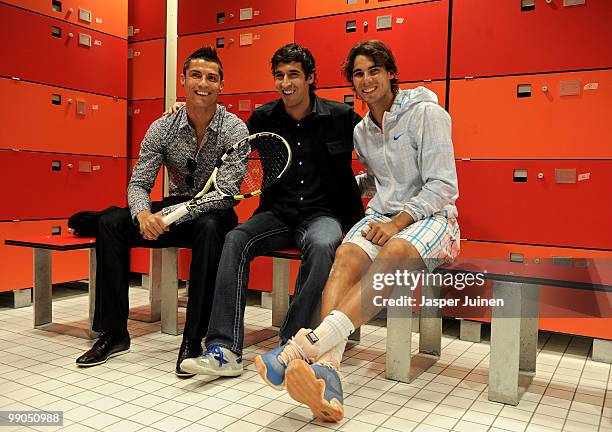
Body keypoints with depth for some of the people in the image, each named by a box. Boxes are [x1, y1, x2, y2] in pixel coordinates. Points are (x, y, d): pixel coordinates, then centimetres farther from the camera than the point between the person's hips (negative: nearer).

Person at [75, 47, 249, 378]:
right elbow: (138, 183, -4)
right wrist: (143, 214, -28)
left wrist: (168, 215, -32)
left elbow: (223, 193, -22)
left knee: (209, 228, -39)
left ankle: (194, 339, -29)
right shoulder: (162, 128, -2)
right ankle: (114, 332, -6)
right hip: (176, 210, 4)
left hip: (215, 214, -4)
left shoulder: (235, 130, -13)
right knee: (110, 224, -16)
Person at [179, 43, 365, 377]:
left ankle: (290, 344, -25)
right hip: (277, 214, 3)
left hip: (323, 213, -2)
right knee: (236, 239, -26)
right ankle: (224, 350, -28)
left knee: (323, 246, -37)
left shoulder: (341, 117, -1)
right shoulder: (265, 118, 8)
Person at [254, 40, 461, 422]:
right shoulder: (362, 131, 15)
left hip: (429, 216, -4)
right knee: (346, 256, -30)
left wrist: (398, 222, -20)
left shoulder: (426, 114, -4)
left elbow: (443, 185, -10)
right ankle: (326, 370, -49)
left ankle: (305, 347, -52)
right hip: (382, 215, 5)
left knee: (394, 253, -39)